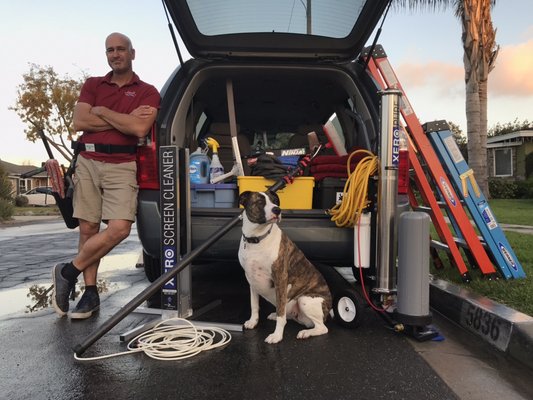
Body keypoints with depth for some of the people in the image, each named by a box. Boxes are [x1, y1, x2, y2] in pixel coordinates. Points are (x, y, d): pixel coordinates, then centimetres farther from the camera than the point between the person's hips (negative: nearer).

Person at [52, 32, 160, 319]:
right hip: (87, 161, 3)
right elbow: (79, 122, 0)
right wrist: (124, 119, -5)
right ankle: (90, 293, 13)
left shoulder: (148, 92, 6)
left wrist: (101, 111, -3)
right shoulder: (92, 85, 15)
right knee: (88, 228, 2)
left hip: (121, 166, -2)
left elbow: (139, 129, -12)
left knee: (119, 228, -17)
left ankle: (68, 271, 4)